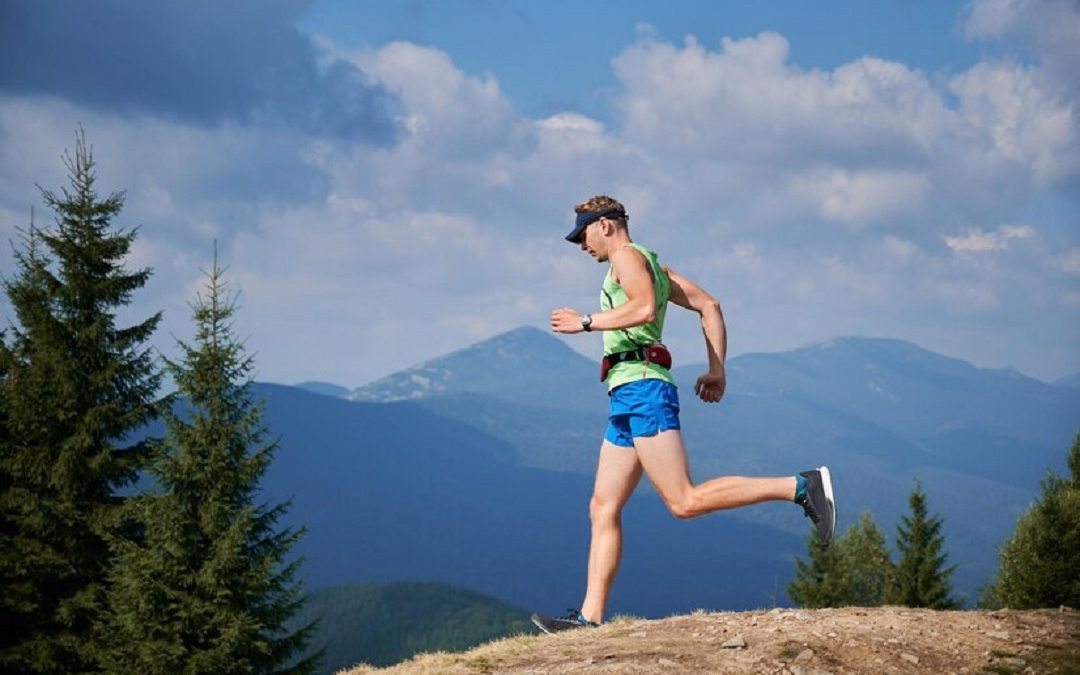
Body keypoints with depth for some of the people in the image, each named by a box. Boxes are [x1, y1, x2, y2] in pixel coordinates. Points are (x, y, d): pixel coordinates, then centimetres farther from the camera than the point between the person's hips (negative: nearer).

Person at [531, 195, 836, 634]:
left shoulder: (628, 256, -1)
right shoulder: (652, 267, 27)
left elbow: (645, 307, -20)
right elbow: (709, 306, 25)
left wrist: (586, 322, -12)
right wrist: (717, 371, 19)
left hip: (641, 388, -10)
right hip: (628, 401, 10)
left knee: (685, 502, -18)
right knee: (603, 510, 5)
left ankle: (801, 487, -18)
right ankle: (589, 618, 2)